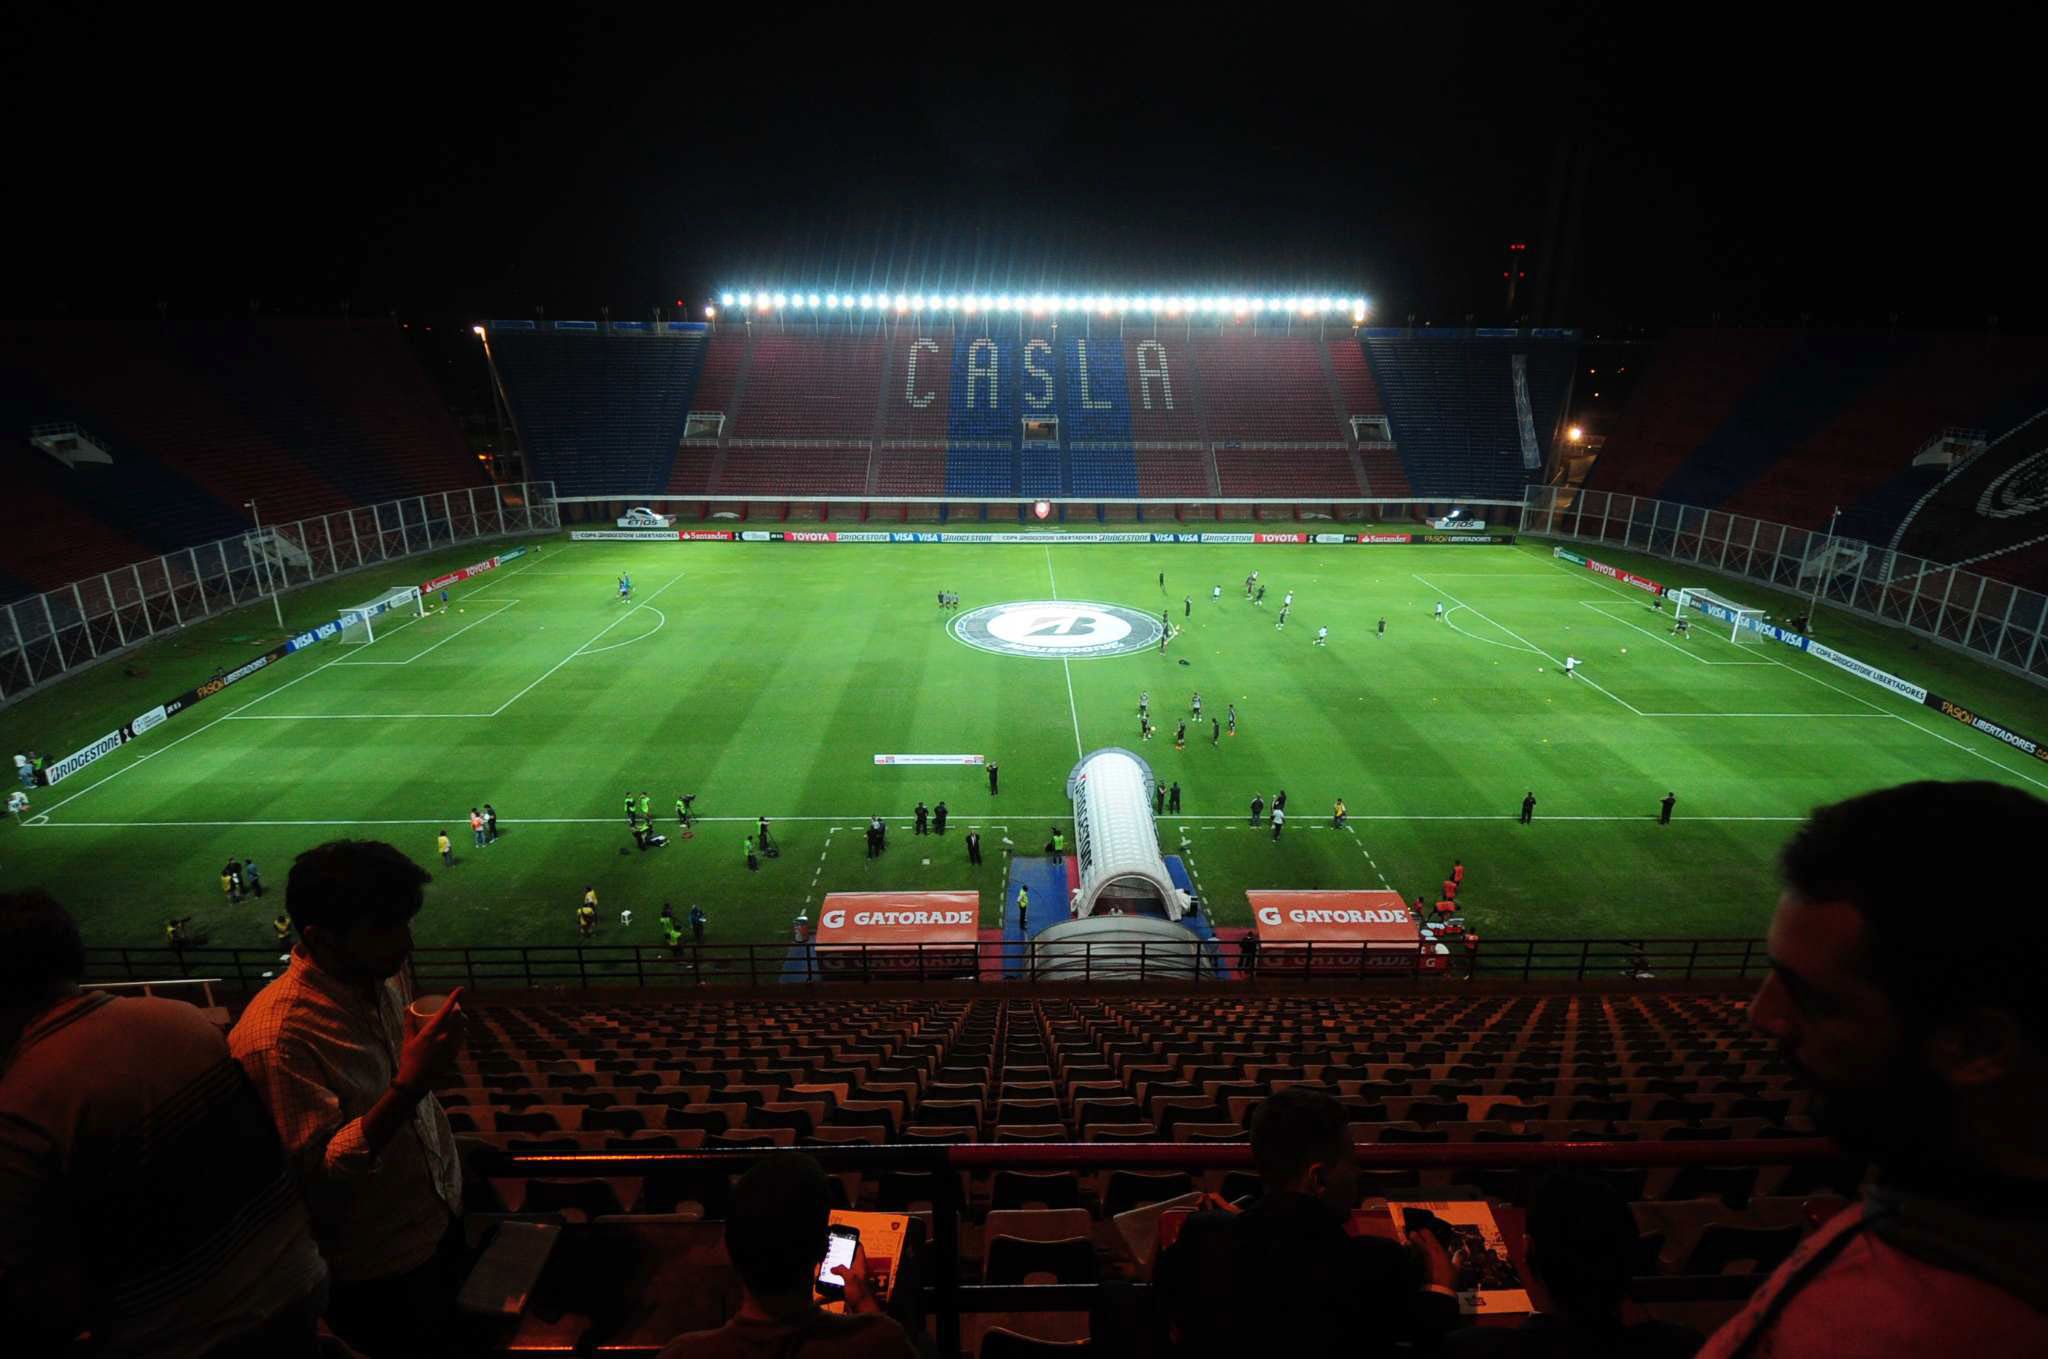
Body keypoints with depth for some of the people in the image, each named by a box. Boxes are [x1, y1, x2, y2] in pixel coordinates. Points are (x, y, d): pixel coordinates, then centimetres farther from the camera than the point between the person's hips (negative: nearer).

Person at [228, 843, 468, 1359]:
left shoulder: (383, 973, -9)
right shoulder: (277, 1036, -32)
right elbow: (318, 1170, -29)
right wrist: (409, 1087, -40)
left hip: (439, 1217, 7)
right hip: (378, 1268, -7)